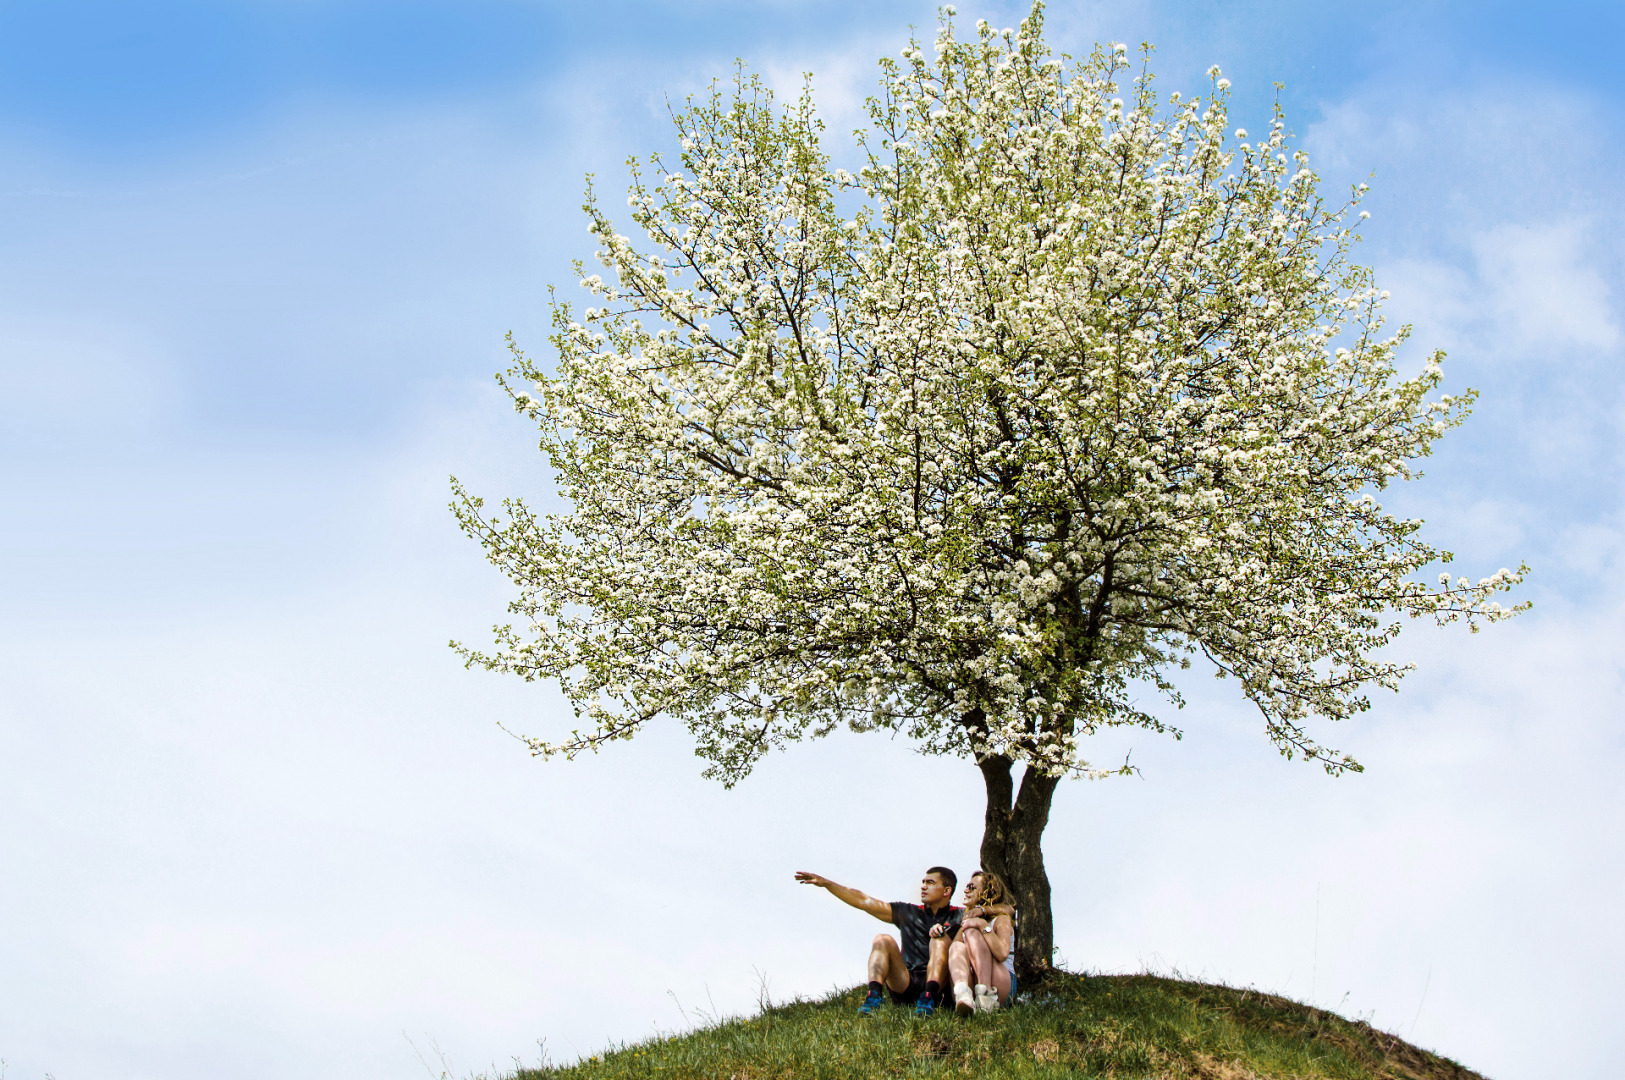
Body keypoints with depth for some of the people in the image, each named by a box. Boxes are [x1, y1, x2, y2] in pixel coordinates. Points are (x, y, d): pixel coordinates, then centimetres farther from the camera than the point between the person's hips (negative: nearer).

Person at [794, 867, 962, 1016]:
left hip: (939, 986, -3)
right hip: (906, 986, 3)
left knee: (940, 939, -22)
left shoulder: (957, 916, 12)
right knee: (883, 940, -15)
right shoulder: (909, 913, 18)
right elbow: (864, 902, 15)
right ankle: (873, 996, -38)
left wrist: (941, 928, -25)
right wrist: (825, 883, 9)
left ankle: (928, 998, -43)